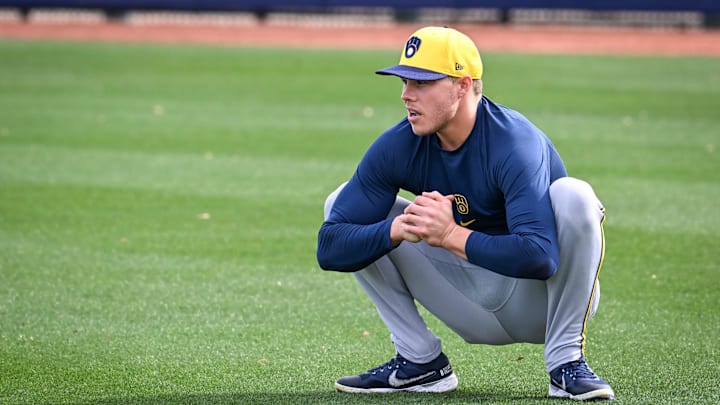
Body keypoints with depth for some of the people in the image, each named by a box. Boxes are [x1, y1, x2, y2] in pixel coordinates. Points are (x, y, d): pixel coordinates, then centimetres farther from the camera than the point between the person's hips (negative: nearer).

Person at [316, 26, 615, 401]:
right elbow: (330, 248, -15)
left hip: (536, 300, -4)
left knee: (573, 195, -34)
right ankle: (420, 361, -2)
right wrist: (399, 229, -32)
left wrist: (450, 235, -41)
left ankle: (566, 363, -19)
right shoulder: (397, 147, -11)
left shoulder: (514, 142, -26)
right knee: (343, 204, -5)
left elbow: (540, 257, -40)